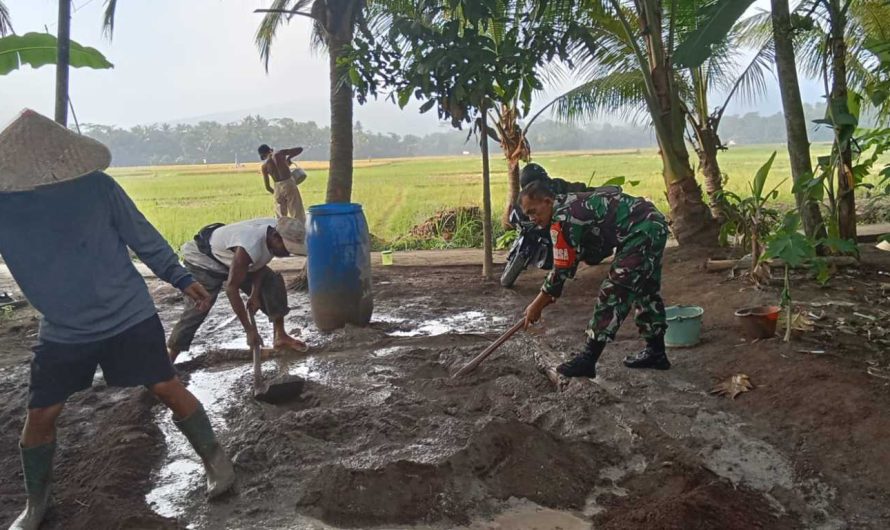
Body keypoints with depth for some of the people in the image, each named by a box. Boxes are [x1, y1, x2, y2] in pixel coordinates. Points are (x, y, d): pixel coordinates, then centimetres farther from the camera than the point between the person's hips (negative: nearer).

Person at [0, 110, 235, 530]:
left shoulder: (96, 185, -13)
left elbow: (141, 235, -3)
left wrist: (180, 278, 0)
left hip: (128, 315, -2)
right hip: (63, 330, 2)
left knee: (167, 388, 1)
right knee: (40, 416, 6)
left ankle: (213, 458, 22)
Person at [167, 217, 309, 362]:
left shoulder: (276, 232, -21)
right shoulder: (249, 246, -44)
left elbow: (260, 264, -4)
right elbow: (231, 288, -40)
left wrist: (255, 294, -15)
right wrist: (250, 330, -37)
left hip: (234, 258, 7)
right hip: (205, 260, -7)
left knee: (273, 283, -6)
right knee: (198, 309, -17)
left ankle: (280, 337, 2)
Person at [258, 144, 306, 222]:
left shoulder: (264, 166, 3)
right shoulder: (280, 153, 0)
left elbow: (267, 187, 4)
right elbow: (300, 149, 4)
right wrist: (288, 158, 15)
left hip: (278, 188, 2)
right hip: (289, 184, -2)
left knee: (281, 217, 15)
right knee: (297, 214, 1)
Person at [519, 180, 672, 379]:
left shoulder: (563, 218, -16)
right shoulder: (570, 204, 14)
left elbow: (561, 270, -12)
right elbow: (569, 263, 21)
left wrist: (537, 305, -2)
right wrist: (550, 294, 23)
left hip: (640, 234, -11)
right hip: (654, 225, 11)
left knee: (612, 294, -8)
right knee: (646, 291, 20)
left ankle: (588, 360, -3)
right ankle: (656, 353, 31)